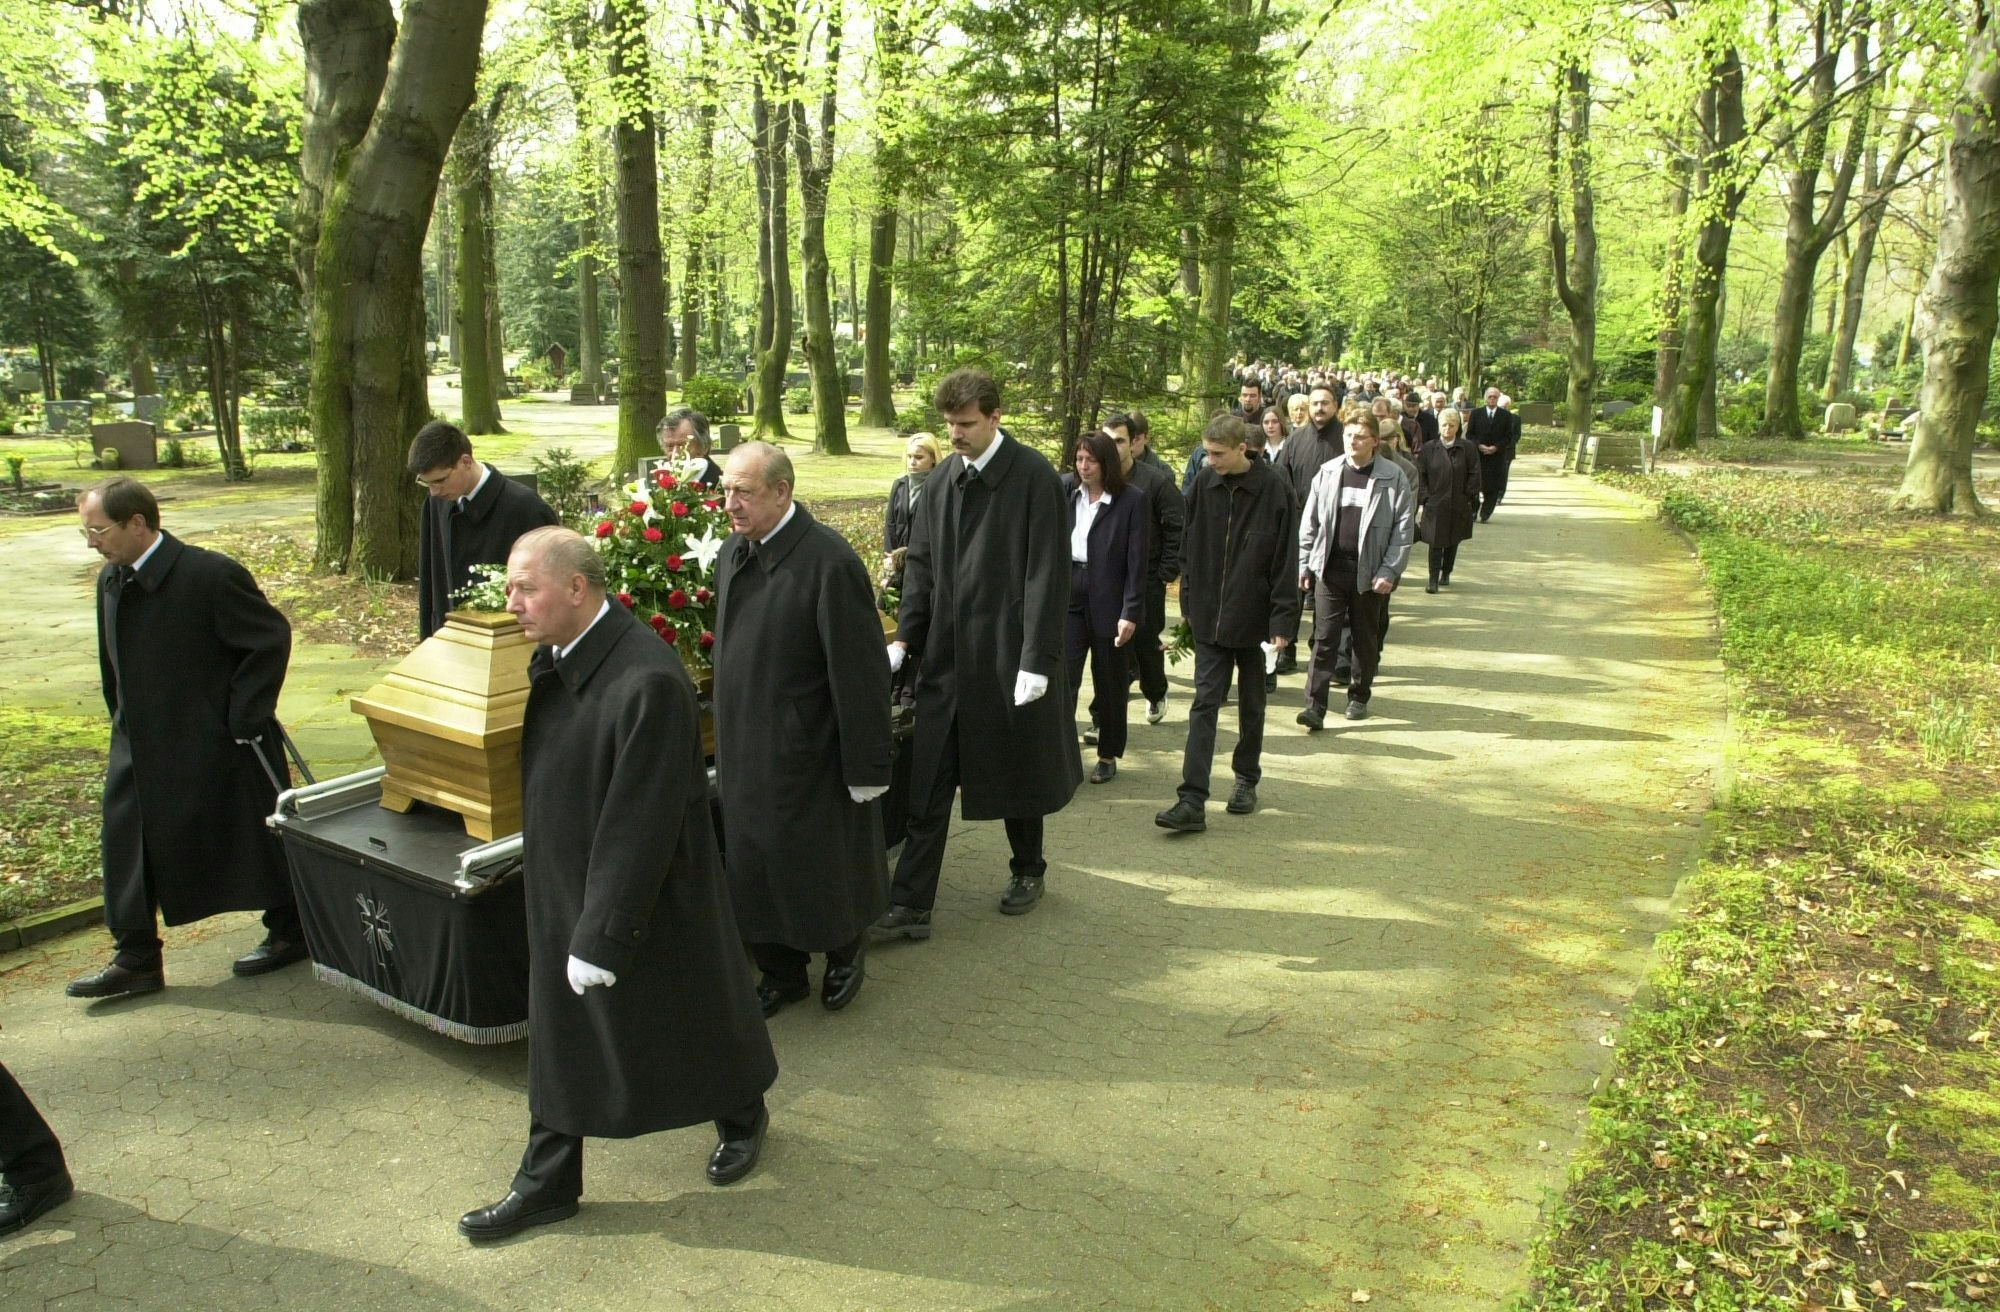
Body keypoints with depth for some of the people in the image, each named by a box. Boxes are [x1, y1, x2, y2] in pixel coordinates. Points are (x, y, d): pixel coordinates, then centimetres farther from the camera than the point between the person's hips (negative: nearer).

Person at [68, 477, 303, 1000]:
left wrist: (243, 717, -18)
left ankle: (289, 933, 24)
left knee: (255, 837, 6)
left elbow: (271, 638, -17)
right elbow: (114, 663, 16)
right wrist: (123, 721, 12)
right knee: (129, 843, 7)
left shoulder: (211, 575, -20)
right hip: (142, 746, 8)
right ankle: (137, 961, 19)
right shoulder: (110, 580, 5)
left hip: (218, 744, -7)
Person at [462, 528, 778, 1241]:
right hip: (563, 888, 8)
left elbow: (639, 826, -27)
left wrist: (603, 933, -21)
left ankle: (741, 1116, 45)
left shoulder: (647, 681, -30)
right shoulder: (554, 658, -3)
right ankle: (547, 1182, 35)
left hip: (645, 896, -7)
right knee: (559, 1037, 17)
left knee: (688, 1011, 16)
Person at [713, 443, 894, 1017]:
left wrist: (867, 766, -17)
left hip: (808, 752, -7)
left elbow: (858, 673, -19)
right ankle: (781, 972, 35)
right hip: (745, 750, 7)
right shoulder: (732, 554, 4)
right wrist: (729, 736, 17)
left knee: (824, 864, 10)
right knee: (755, 863, 16)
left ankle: (844, 954, 38)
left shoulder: (828, 561, -21)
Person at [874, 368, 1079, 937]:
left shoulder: (1033, 476, -10)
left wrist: (1037, 658, -16)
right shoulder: (943, 478, 6)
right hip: (946, 655, 5)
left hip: (1009, 655, -4)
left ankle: (1028, 870, 36)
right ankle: (910, 904, 8)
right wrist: (905, 638, 2)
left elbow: (1047, 574, -12)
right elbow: (920, 564, 11)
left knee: (1017, 771, 14)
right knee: (928, 783, 3)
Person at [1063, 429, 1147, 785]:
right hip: (1067, 596, 2)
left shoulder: (1131, 500, -7)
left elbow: (1136, 561, -8)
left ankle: (1108, 754, 26)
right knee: (1062, 678, -6)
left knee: (1109, 682, 11)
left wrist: (1130, 612, -12)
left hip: (1108, 601, -2)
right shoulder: (1064, 489, 3)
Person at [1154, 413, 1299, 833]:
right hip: (1209, 618, 2)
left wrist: (1283, 621, -13)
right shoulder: (1204, 485, 0)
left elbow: (1286, 560, -10)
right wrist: (1190, 604, 7)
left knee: (1251, 705, 14)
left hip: (1253, 619, -2)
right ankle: (1192, 802, -6)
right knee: (1204, 705, -3)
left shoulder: (1273, 489, -11)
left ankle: (1247, 780, 33)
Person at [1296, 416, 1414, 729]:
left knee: (1366, 640, 12)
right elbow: (1309, 522, 9)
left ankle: (1359, 697, 29)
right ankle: (1315, 707, -7)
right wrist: (1304, 563, 4)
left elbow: (1402, 527, -5)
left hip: (1370, 571, -1)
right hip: (1330, 568, 1)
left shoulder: (1393, 477, -3)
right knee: (1324, 638, -4)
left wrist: (1389, 571, -11)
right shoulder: (1328, 472, 5)